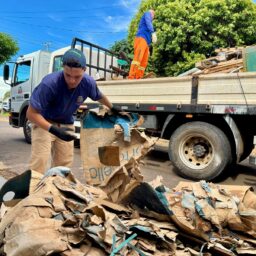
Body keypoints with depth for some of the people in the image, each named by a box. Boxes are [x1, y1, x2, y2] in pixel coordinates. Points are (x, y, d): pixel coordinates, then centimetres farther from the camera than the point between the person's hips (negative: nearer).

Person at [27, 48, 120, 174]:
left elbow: (100, 97, 5)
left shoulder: (88, 83, -20)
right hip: (43, 122, -4)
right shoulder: (49, 83, -34)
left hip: (66, 124, 4)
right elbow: (31, 113, -28)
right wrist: (53, 129, -41)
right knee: (40, 160, -15)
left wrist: (112, 108, 21)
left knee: (64, 163, 7)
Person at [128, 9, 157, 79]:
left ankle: (138, 78, -19)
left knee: (144, 62, -8)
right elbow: (148, 22, -6)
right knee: (138, 58, -25)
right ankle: (131, 77, -38)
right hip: (141, 39, -9)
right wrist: (153, 33, -23)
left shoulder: (148, 21, 40)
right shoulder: (147, 14, 18)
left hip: (146, 42, 9)